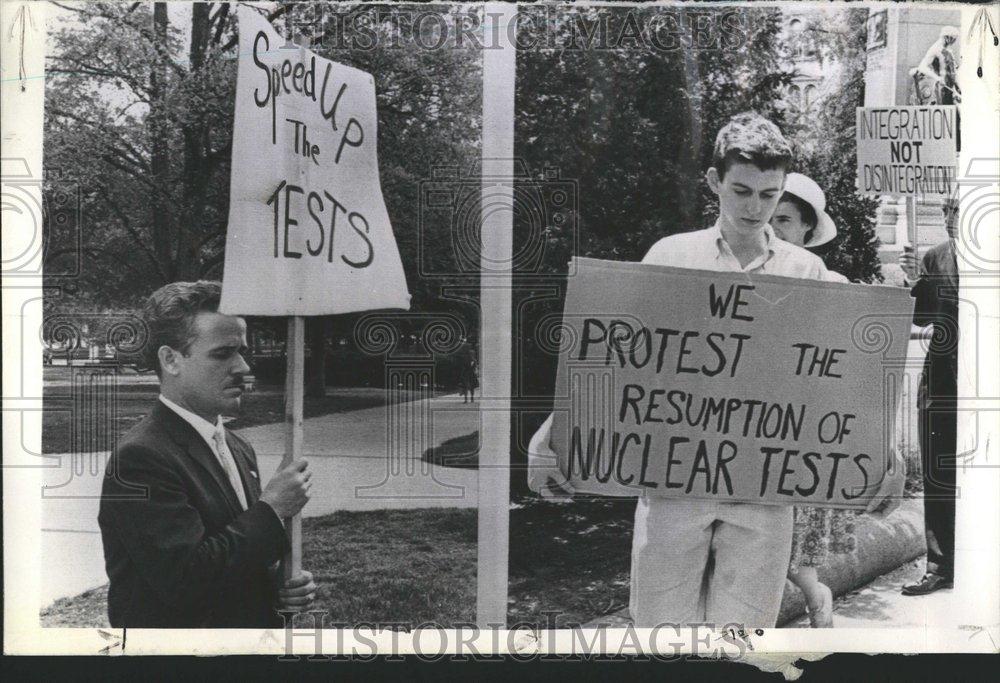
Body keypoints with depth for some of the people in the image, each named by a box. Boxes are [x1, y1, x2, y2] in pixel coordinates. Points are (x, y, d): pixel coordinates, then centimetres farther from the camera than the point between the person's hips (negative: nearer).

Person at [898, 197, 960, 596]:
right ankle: (941, 566, 14)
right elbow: (921, 318, 7)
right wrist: (915, 282, -9)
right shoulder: (936, 258, 5)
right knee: (938, 476, 6)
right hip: (942, 378, 3)